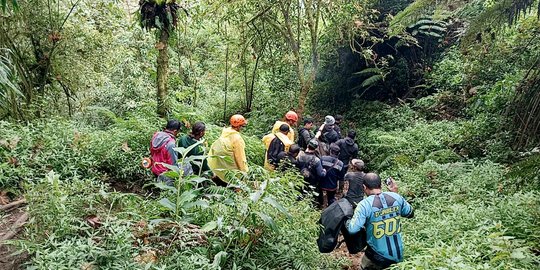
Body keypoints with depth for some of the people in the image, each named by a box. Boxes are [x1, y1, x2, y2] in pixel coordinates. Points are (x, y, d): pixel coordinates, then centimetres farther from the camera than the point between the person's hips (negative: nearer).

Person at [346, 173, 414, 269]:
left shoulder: (365, 204, -20)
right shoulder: (396, 197, -7)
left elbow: (352, 229, -26)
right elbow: (410, 213, 10)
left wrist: (346, 221, -5)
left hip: (378, 258, -4)